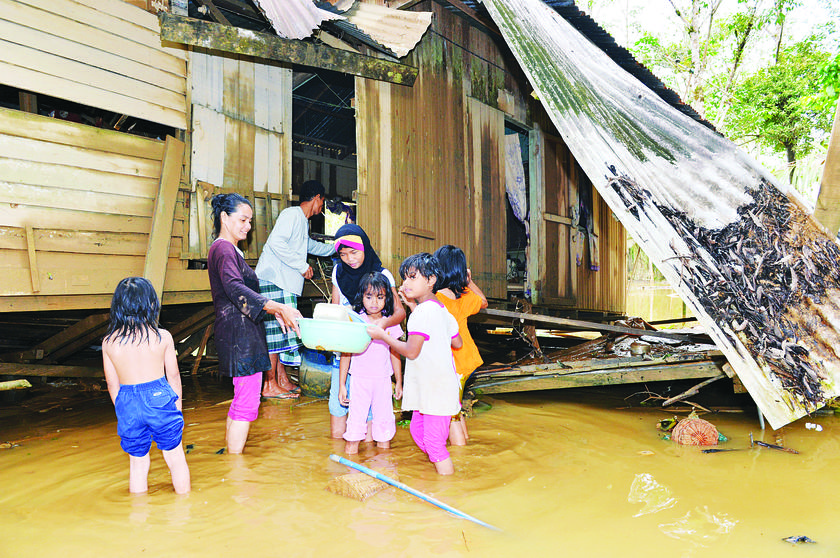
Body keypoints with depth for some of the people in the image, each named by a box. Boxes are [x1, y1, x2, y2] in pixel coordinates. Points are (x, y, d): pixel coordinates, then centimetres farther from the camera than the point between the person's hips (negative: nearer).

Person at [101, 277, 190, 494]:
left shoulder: (108, 342, -2)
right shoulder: (163, 337, -6)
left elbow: (112, 383, 6)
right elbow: (173, 376, 2)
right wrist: (178, 406, 14)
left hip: (127, 405, 2)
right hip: (159, 397, -2)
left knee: (137, 461, 16)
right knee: (175, 456, 13)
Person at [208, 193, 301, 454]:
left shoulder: (230, 249, 20)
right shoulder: (223, 249, -13)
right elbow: (236, 289, -28)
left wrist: (273, 311, 14)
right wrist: (278, 307, -36)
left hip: (243, 333, 11)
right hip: (238, 333, -11)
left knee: (241, 398, 17)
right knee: (247, 403, -7)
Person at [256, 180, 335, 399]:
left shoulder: (303, 222, 24)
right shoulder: (292, 214, -8)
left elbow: (310, 245, 44)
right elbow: (276, 243, -22)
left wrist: (334, 248, 56)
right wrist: (302, 265, -17)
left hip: (285, 282, 10)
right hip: (272, 279, -10)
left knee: (283, 330, 9)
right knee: (275, 330, -9)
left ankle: (282, 380, 15)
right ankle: (270, 385, -5)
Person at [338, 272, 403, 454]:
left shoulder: (391, 324, 1)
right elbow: (346, 354, -2)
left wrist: (399, 382, 14)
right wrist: (341, 385, -2)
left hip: (383, 380, 2)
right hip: (359, 379, -2)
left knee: (384, 417, 9)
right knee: (356, 419, 1)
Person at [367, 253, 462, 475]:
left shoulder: (423, 310, -19)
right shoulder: (440, 309, 11)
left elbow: (411, 351, -22)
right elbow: (457, 343, 18)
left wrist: (383, 336, -10)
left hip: (435, 387, -10)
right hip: (428, 386, 10)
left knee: (434, 441, -3)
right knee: (417, 430, 21)